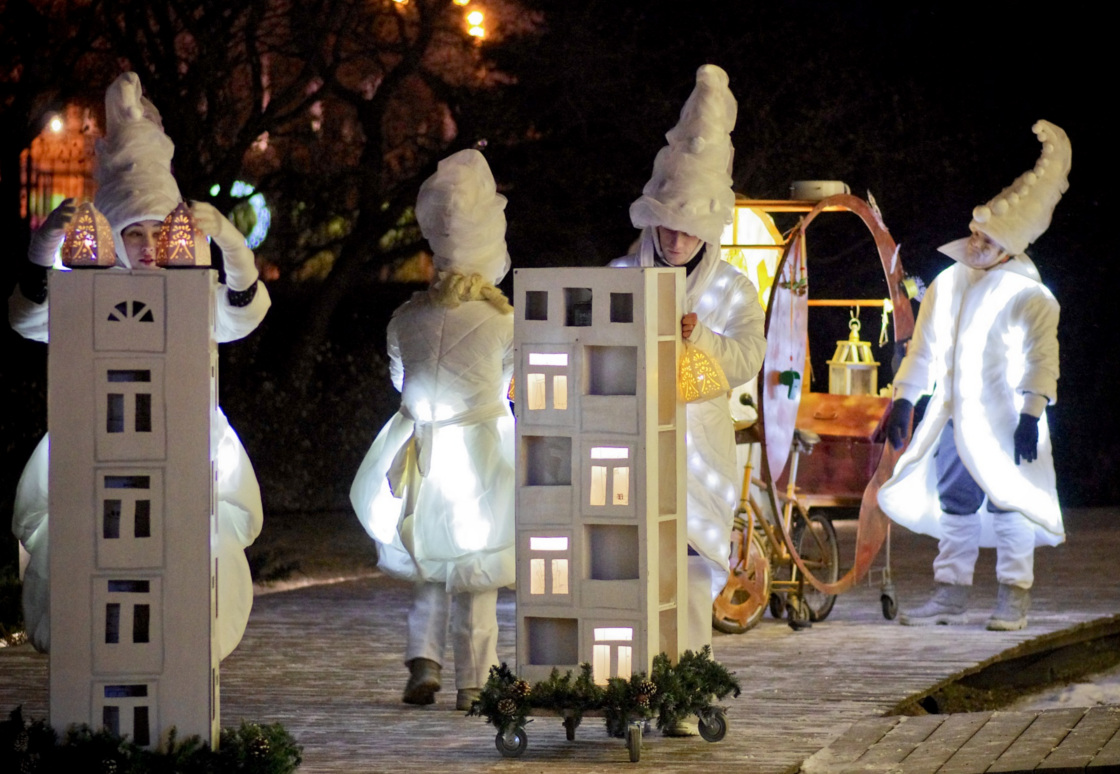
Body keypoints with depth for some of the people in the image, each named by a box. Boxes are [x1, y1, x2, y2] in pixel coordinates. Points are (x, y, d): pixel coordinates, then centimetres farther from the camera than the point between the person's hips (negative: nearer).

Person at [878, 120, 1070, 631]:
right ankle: (950, 594, 17)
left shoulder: (1027, 295, -11)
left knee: (1008, 506, -2)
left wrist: (1031, 414, -19)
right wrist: (904, 398, 14)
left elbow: (1040, 357, -13)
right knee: (953, 503, 10)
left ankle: (1014, 598, 7)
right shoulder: (947, 281, 9)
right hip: (951, 417, 6)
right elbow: (925, 345, 16)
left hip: (1001, 421, -6)